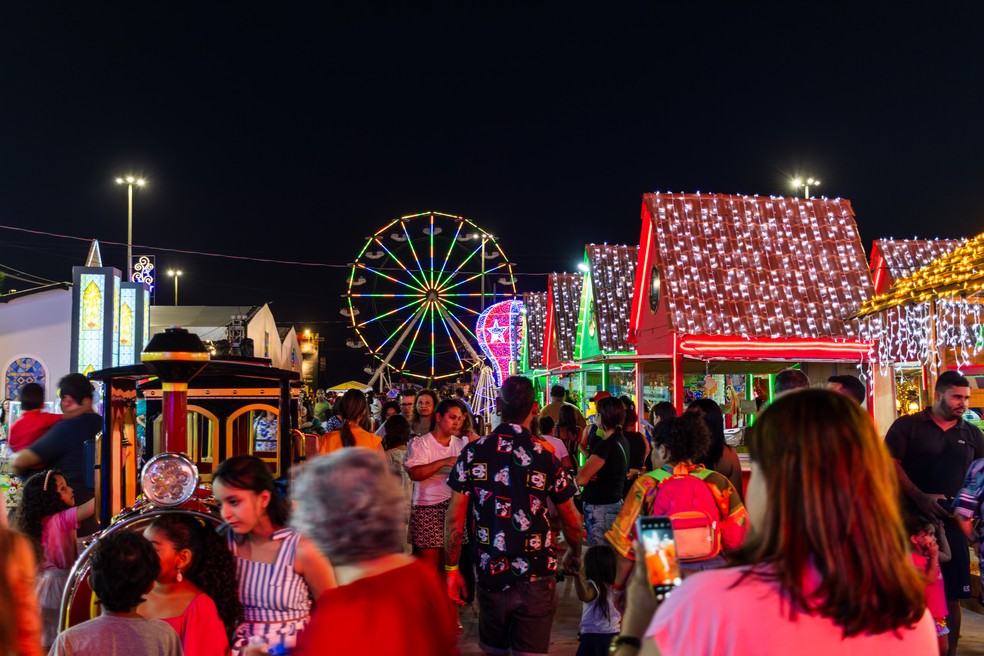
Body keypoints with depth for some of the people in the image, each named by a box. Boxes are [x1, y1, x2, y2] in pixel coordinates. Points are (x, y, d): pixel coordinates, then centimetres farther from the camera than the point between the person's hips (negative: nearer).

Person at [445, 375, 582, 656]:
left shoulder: (473, 452, -5)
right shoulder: (546, 458, -8)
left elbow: (455, 519, -4)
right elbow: (571, 520, 3)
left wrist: (452, 570, 7)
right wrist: (574, 554, 22)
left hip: (490, 577, 2)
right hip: (536, 579, -2)